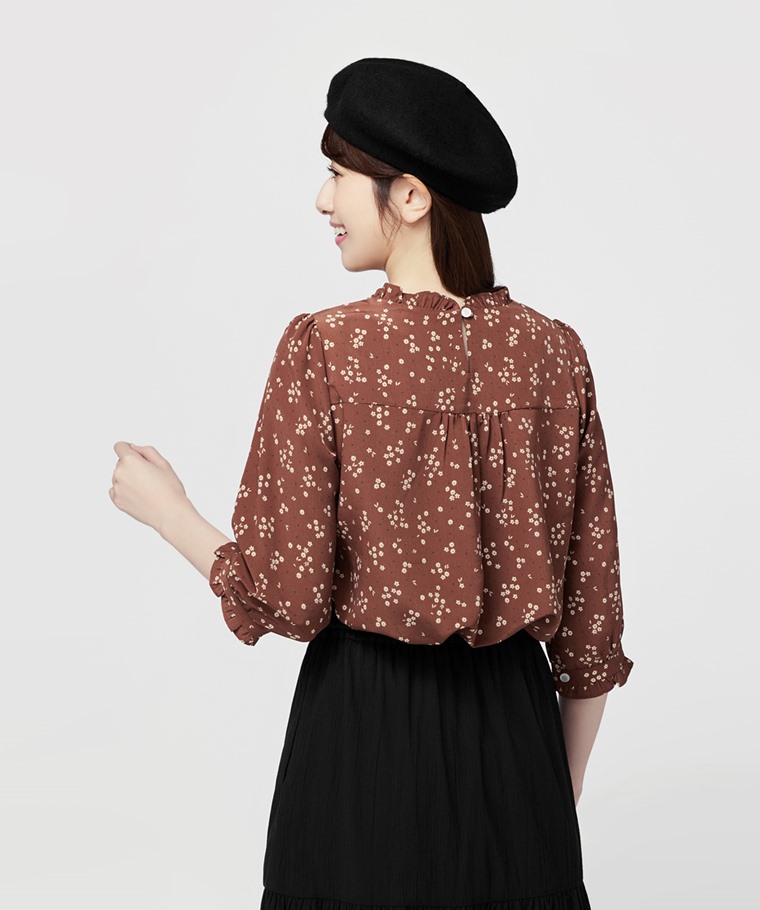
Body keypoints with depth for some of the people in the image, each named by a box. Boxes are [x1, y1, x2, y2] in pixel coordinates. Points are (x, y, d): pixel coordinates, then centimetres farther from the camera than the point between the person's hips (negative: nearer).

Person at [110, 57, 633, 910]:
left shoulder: (324, 348, -13)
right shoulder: (556, 351, -2)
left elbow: (287, 598, -13)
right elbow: (593, 603, 2)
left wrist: (166, 510, 5)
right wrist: (563, 797, 14)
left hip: (365, 725, -3)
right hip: (515, 726, 3)